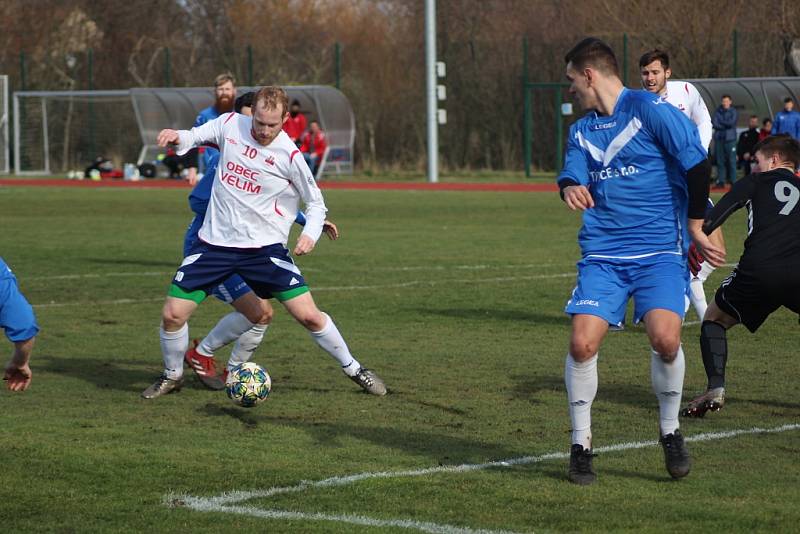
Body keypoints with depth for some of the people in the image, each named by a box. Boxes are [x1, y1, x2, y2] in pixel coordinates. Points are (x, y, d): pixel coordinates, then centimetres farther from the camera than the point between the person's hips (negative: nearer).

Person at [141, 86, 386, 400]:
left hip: (265, 247, -2)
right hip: (215, 242, 2)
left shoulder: (289, 156, -10)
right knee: (172, 314, -5)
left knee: (309, 315, -9)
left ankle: (353, 369, 13)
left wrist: (310, 233, -18)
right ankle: (172, 376, 22)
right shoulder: (230, 125, -2)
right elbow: (193, 137, 10)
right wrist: (176, 137, -14)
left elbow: (315, 203, 1)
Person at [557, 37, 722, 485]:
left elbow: (698, 163, -5)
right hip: (603, 254, 5)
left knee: (665, 338, -23)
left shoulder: (650, 110, -4)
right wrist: (571, 189, -17)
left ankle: (671, 432, 2)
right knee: (583, 343, -13)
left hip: (659, 251, -5)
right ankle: (581, 443, 5)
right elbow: (572, 176, 8)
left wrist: (696, 228, -3)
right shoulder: (582, 130, 16)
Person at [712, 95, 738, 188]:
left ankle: (733, 181, -4)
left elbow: (731, 123, -9)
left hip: (730, 139, -2)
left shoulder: (734, 112, 5)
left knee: (731, 161, -5)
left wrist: (721, 121, 1)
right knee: (720, 161, 2)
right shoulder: (718, 111, 11)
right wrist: (726, 125, -7)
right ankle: (720, 181, 5)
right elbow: (714, 123, -1)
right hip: (719, 138, 2)